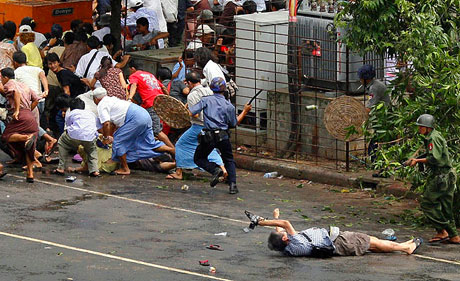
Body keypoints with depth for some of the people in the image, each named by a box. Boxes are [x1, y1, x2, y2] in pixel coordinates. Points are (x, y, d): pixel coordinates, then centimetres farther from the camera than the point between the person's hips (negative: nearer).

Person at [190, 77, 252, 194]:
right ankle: (232, 184, 5)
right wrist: (245, 111, 21)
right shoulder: (229, 106, 2)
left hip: (208, 136, -2)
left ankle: (215, 169, -10)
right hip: (223, 136, 2)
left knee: (199, 158, 16)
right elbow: (234, 123, 11)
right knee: (229, 160, 19)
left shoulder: (206, 100, -1)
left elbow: (190, 113, -8)